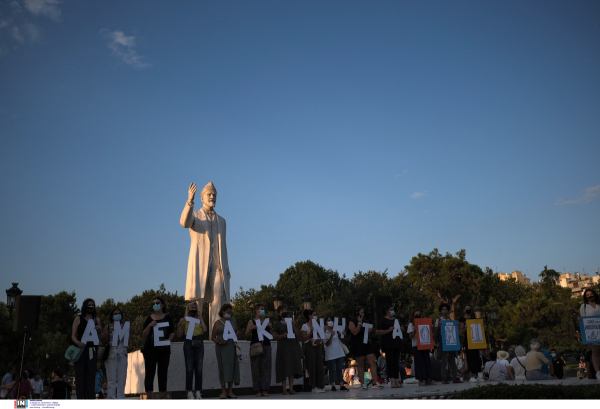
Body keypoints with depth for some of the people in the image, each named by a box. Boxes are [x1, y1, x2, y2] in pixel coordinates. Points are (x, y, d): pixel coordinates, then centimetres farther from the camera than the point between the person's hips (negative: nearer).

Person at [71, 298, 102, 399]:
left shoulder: (97, 320, 16)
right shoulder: (78, 319, 8)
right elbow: (73, 336, 0)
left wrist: (99, 330, -3)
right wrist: (78, 342, -20)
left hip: (92, 349, 3)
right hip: (80, 348, -2)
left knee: (91, 375, 0)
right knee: (80, 375, -6)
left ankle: (90, 399, 0)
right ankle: (80, 398, -5)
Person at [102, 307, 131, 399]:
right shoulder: (107, 327, 11)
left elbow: (129, 338, 6)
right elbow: (103, 341, 5)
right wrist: (109, 333, -10)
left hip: (122, 354, 1)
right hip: (111, 354, -1)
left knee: (122, 379, 0)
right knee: (111, 379, -3)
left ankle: (121, 397, 4)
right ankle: (111, 397, -1)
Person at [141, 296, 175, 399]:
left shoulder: (167, 318, 8)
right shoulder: (149, 319, 7)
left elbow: (172, 332, 9)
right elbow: (144, 335, 4)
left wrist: (168, 340, -10)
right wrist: (149, 326, -12)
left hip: (164, 349, 0)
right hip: (150, 349, 0)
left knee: (163, 373, 0)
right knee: (149, 373, -3)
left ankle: (161, 397, 5)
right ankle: (149, 397, 2)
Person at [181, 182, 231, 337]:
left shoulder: (221, 221, 22)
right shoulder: (194, 216, 11)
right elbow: (184, 222, -16)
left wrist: (226, 267, 11)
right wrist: (190, 201, -30)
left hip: (217, 266, 3)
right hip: (200, 264, -3)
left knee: (219, 297, -9)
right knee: (197, 298, -10)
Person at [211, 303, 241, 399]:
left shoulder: (233, 321, 13)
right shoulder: (218, 323, 4)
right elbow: (213, 337, 3)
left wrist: (236, 334, -3)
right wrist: (219, 342, -14)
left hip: (231, 347, 3)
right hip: (221, 348, -3)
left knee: (232, 367, 0)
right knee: (223, 367, -4)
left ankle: (230, 391, 7)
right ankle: (223, 391, 4)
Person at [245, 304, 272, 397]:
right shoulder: (251, 322, 7)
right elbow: (247, 334, 2)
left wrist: (269, 326, 0)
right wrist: (251, 328, -16)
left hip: (266, 345, 3)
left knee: (266, 367, -1)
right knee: (256, 368, -2)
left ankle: (265, 389, 3)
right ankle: (257, 390, 3)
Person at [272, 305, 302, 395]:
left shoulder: (292, 322, 17)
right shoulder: (277, 324, 6)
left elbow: (298, 335, 10)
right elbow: (274, 336, 0)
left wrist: (294, 325, -4)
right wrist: (282, 335, -16)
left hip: (293, 346, 3)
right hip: (283, 347, -3)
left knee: (292, 367, -1)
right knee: (284, 368, -6)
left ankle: (291, 388, 4)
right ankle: (284, 389, 0)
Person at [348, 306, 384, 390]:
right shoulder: (352, 323, -2)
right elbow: (355, 332, -17)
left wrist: (369, 330, 6)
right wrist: (359, 323, -13)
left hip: (366, 344, 6)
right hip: (357, 345, -6)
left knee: (373, 362, -5)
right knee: (361, 365, 1)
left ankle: (375, 382, -7)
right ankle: (362, 383, 8)